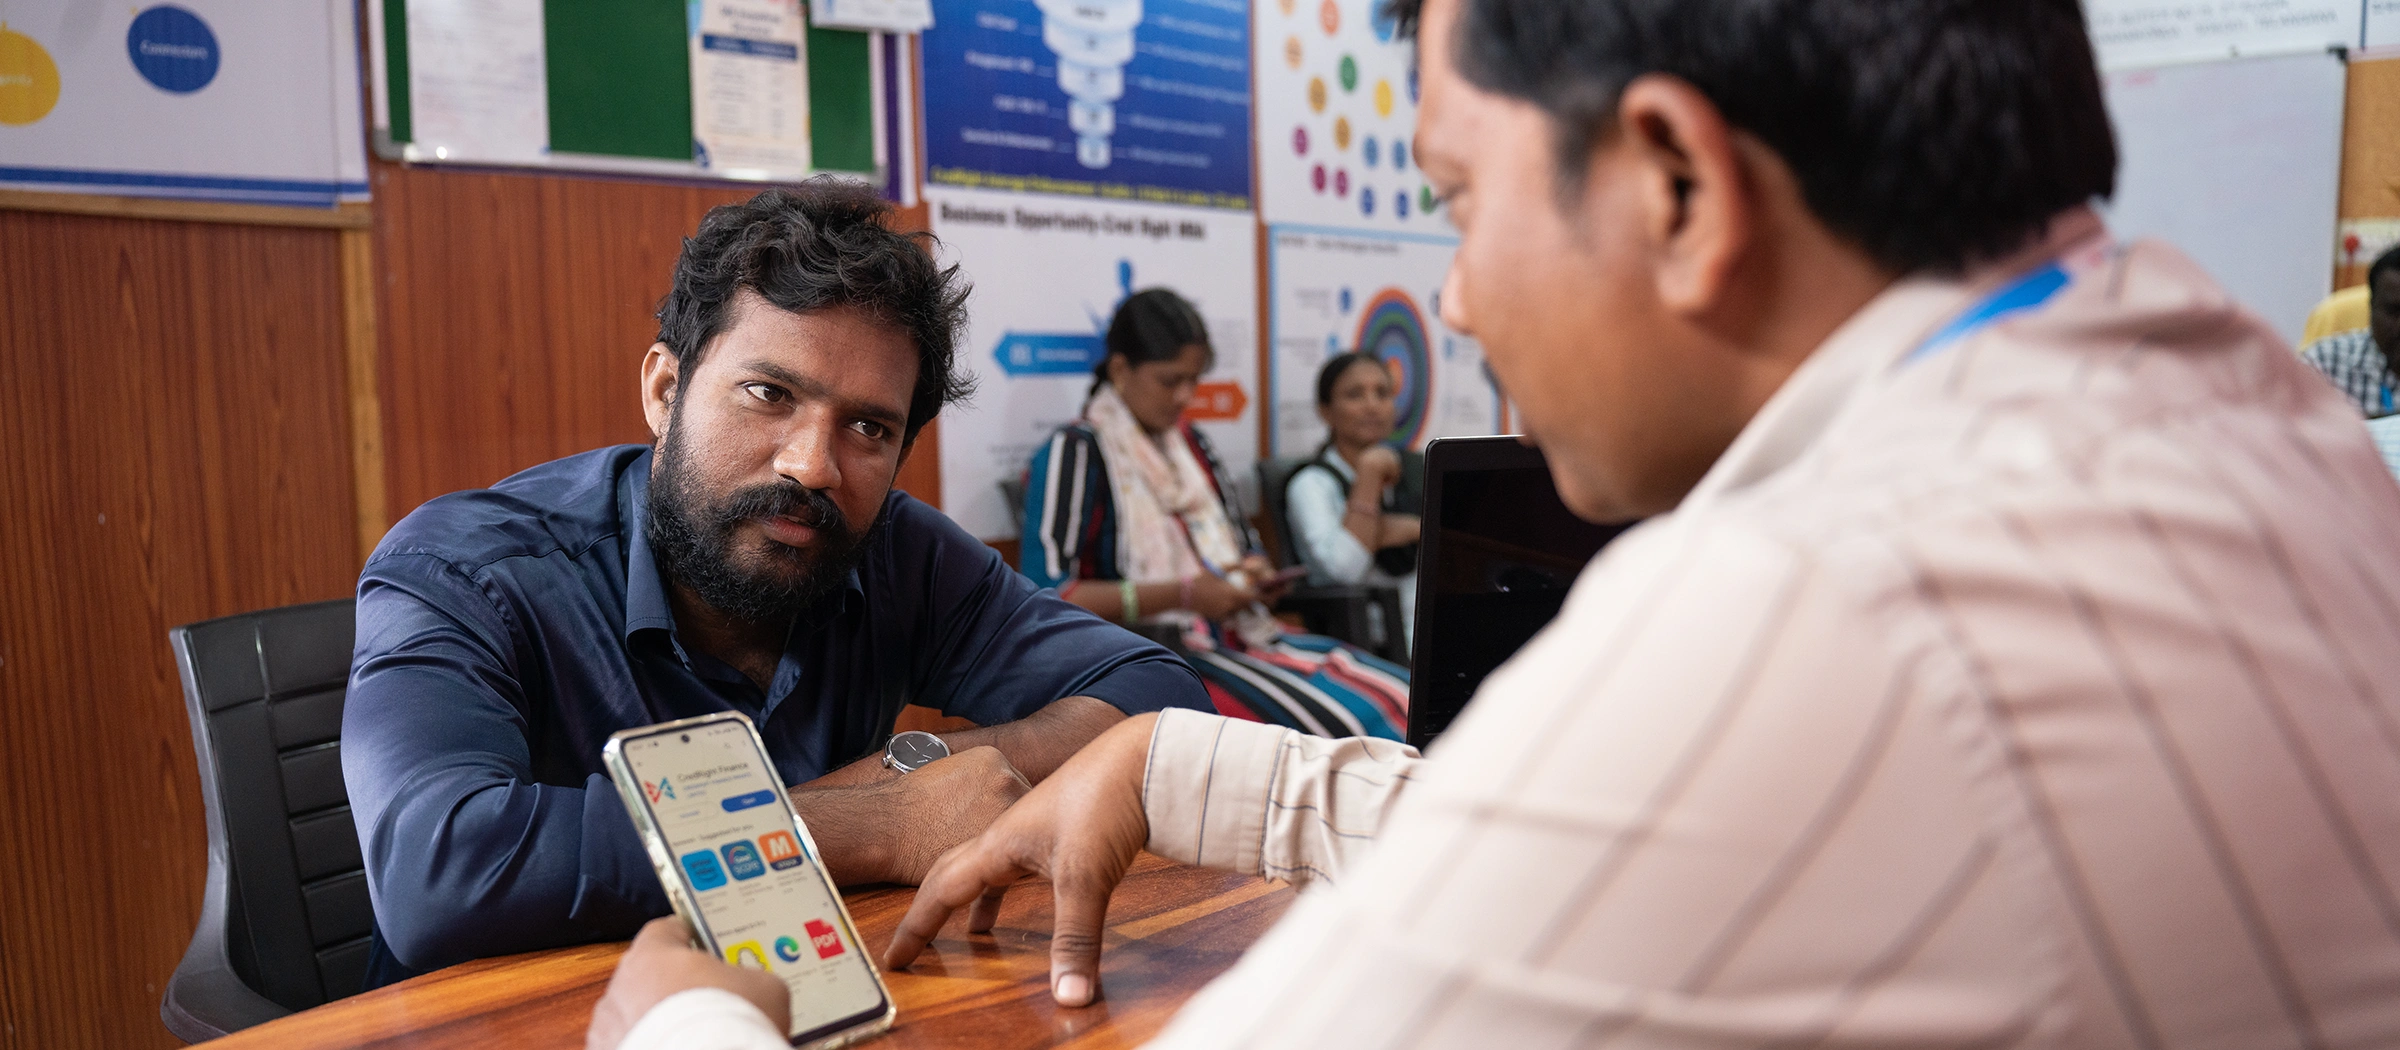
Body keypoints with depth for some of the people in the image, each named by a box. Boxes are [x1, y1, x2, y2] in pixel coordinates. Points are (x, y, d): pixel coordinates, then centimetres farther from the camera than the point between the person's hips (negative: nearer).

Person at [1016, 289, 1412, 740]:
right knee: (1347, 719, -29)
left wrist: (1255, 573, 3)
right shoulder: (1074, 453, -5)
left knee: (1403, 695, -16)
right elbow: (1044, 595, -14)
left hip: (1238, 633, 8)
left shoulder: (1190, 443, 19)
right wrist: (1180, 595, -16)